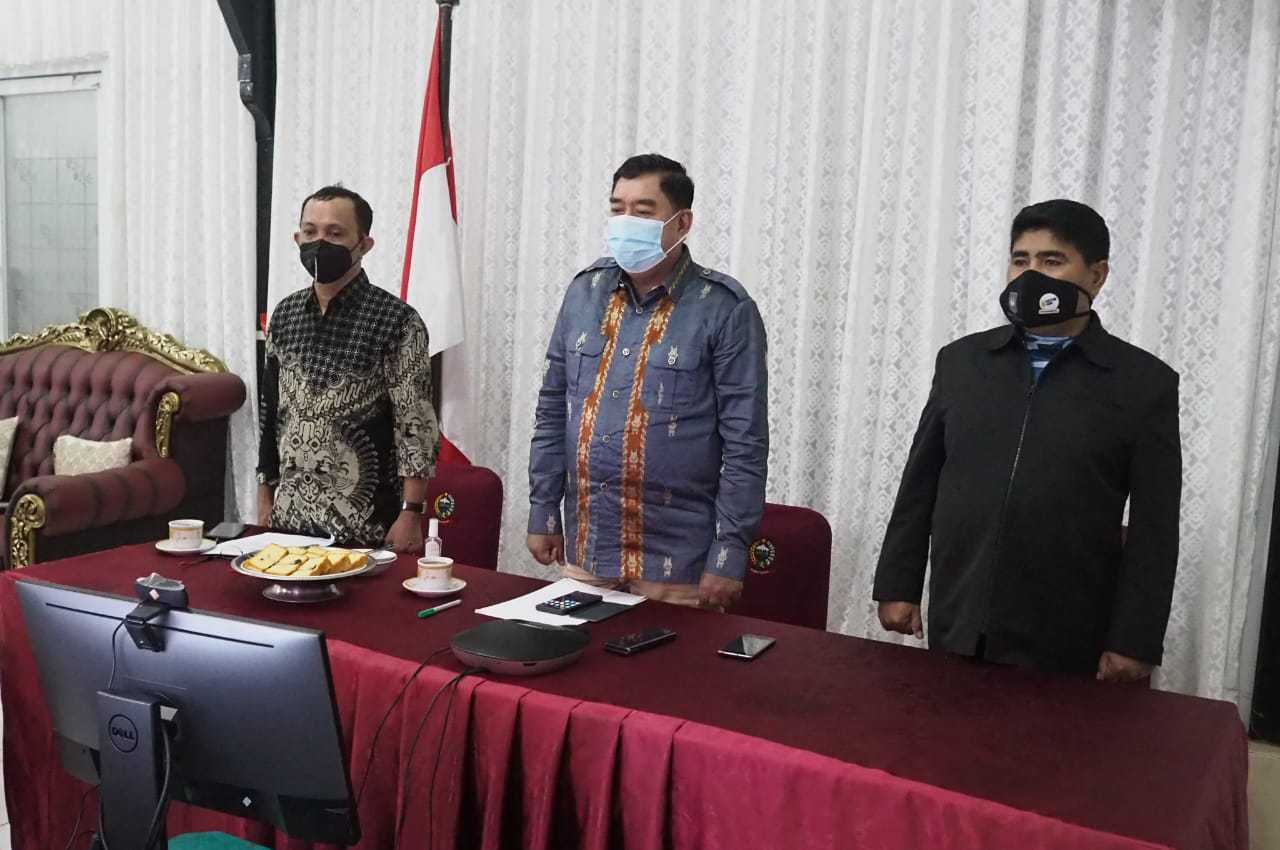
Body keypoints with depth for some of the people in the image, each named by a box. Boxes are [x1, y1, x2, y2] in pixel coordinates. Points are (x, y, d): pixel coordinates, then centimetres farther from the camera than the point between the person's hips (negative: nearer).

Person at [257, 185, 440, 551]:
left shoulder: (396, 321, -10)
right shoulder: (284, 315, 8)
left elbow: (416, 427, -12)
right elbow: (270, 414, 14)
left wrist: (410, 515, -17)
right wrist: (265, 498, 12)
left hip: (363, 525, -5)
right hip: (288, 518, 5)